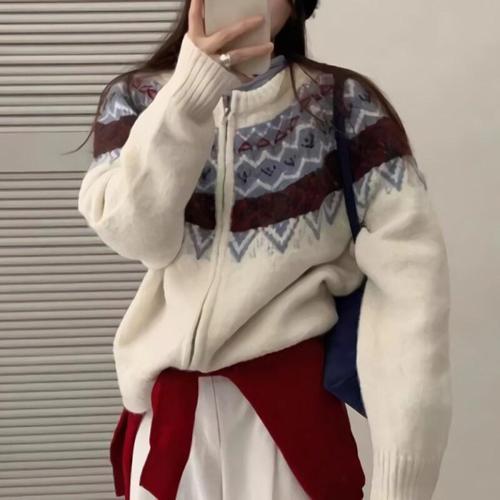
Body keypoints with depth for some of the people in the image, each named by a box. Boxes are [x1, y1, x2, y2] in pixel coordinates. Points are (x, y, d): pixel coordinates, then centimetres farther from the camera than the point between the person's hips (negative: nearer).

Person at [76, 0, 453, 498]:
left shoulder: (345, 103, -6)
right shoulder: (134, 99, 2)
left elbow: (411, 278, -12)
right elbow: (136, 234, -14)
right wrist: (191, 93, -26)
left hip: (293, 401, -2)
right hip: (169, 403, 2)